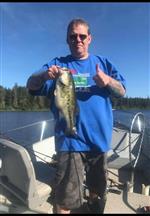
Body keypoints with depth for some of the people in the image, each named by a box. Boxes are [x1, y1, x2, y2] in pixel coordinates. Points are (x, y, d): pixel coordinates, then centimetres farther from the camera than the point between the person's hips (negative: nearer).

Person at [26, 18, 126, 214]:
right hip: (70, 139, -2)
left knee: (98, 190, 23)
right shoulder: (58, 64, 5)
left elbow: (122, 91, 5)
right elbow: (31, 86, -5)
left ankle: (94, 209, 52)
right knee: (66, 198, 1)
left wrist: (109, 81, -19)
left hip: (99, 138, 3)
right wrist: (44, 75, -28)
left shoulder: (103, 63, 10)